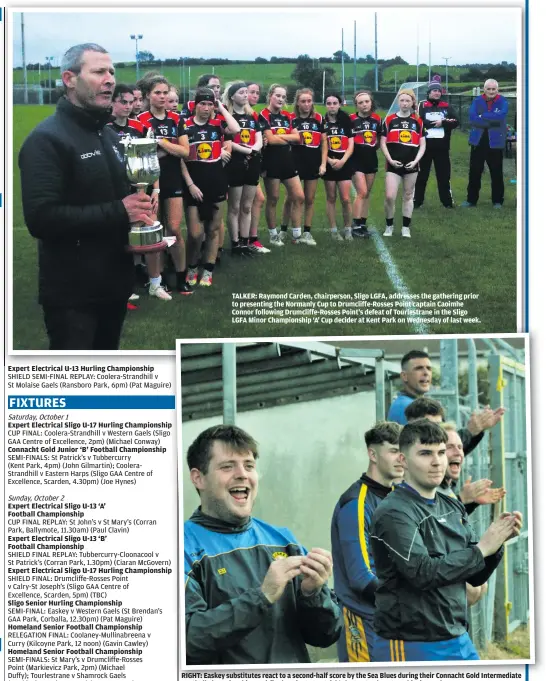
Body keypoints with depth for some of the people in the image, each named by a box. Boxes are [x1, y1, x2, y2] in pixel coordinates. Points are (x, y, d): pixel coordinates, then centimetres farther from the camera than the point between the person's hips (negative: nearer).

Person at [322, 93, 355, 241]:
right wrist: (329, 160, -15)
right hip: (329, 164, 0)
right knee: (331, 198, 4)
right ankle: (333, 230, 11)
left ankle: (347, 229, 9)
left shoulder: (346, 121, 5)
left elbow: (351, 144, 2)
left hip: (344, 164, 0)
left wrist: (343, 161, -12)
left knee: (345, 199, -5)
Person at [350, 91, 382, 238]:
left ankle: (363, 224, 16)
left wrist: (372, 148, 6)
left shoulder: (377, 119, 4)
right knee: (361, 192, -12)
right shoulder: (351, 119, -10)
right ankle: (356, 226, -6)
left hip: (371, 159, 5)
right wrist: (356, 149, -5)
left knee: (367, 194, 9)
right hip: (356, 160, -5)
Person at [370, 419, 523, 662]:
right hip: (411, 647, -7)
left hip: (459, 641, 7)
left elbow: (476, 576, 11)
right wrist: (481, 549, -16)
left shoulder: (453, 508, 8)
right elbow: (422, 573, -23)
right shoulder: (393, 513, -13)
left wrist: (497, 541, -7)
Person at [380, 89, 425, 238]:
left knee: (408, 196, 9)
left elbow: (422, 145, 6)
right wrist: (390, 160, -9)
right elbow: (383, 143, 2)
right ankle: (389, 226, 8)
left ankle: (406, 227, 17)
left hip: (411, 165, 2)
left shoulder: (418, 121, 6)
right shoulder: (389, 120, 2)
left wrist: (416, 160, -7)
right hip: (394, 165, -2)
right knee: (389, 196, -10)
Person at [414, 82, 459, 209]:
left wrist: (443, 122, -15)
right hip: (425, 146, -2)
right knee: (421, 174, 4)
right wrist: (434, 123, -16)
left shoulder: (447, 106, 9)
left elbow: (456, 121, -1)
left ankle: (447, 201, 15)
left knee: (444, 175, 7)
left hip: (442, 147, 2)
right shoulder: (422, 106, 2)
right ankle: (416, 201, 10)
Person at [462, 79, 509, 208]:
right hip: (478, 140, 2)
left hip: (495, 142, -2)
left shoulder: (503, 102, -1)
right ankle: (471, 199, 15)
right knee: (474, 172, 6)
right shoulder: (477, 101, 3)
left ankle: (497, 201, 14)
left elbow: (500, 116, -20)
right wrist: (492, 122, -18)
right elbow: (472, 118, -12)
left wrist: (482, 116, -15)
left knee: (496, 173, 5)